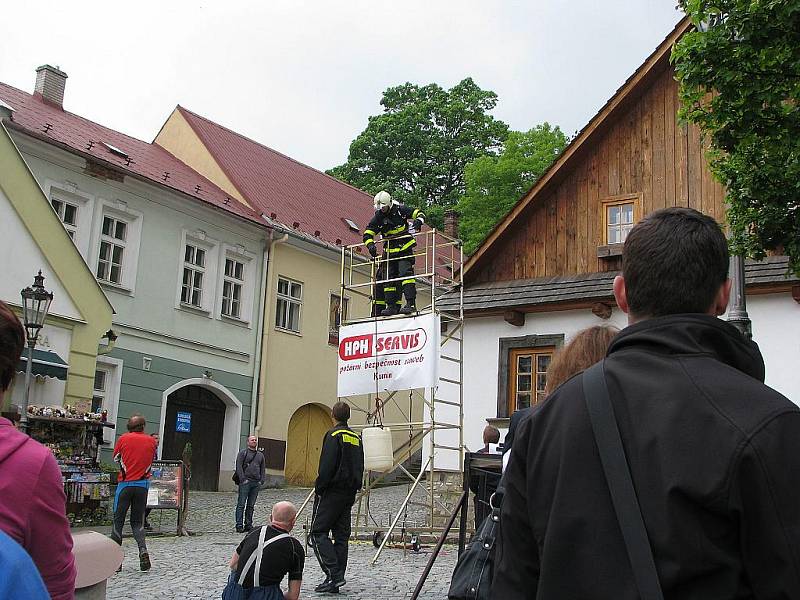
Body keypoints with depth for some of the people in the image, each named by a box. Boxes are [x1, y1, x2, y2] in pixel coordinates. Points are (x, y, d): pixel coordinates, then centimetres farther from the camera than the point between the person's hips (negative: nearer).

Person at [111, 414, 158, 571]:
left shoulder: (123, 439, -5)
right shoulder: (151, 441, 0)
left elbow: (116, 459, 8)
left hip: (125, 484, -2)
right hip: (142, 484, 2)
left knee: (118, 521, 7)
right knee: (137, 521, 12)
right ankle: (143, 550, -8)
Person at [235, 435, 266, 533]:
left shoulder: (260, 454, 18)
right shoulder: (243, 452, 3)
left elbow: (263, 469, 19)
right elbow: (239, 466, -5)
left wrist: (262, 481, 7)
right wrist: (243, 479, -12)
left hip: (256, 483, 5)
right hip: (245, 482, -5)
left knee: (251, 506, 8)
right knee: (241, 504, -6)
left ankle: (248, 525, 12)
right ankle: (239, 526, -6)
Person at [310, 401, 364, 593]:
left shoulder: (334, 435, -10)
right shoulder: (356, 438, 14)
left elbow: (327, 466, -17)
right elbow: (360, 468, 17)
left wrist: (318, 489, -10)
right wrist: (354, 488, 18)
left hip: (332, 492, -8)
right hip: (349, 494, 8)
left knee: (318, 531, -5)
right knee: (341, 536, 8)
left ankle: (333, 574, -16)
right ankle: (336, 581, 8)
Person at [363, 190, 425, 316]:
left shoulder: (400, 210, -7)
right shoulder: (378, 217, 1)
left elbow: (419, 213, 2)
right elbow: (367, 234, 2)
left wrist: (418, 221, -20)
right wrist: (371, 245, -17)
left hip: (405, 249, -5)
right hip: (390, 252, 5)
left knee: (405, 274, -18)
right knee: (389, 278, 3)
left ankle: (411, 303, -22)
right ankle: (391, 306, 9)